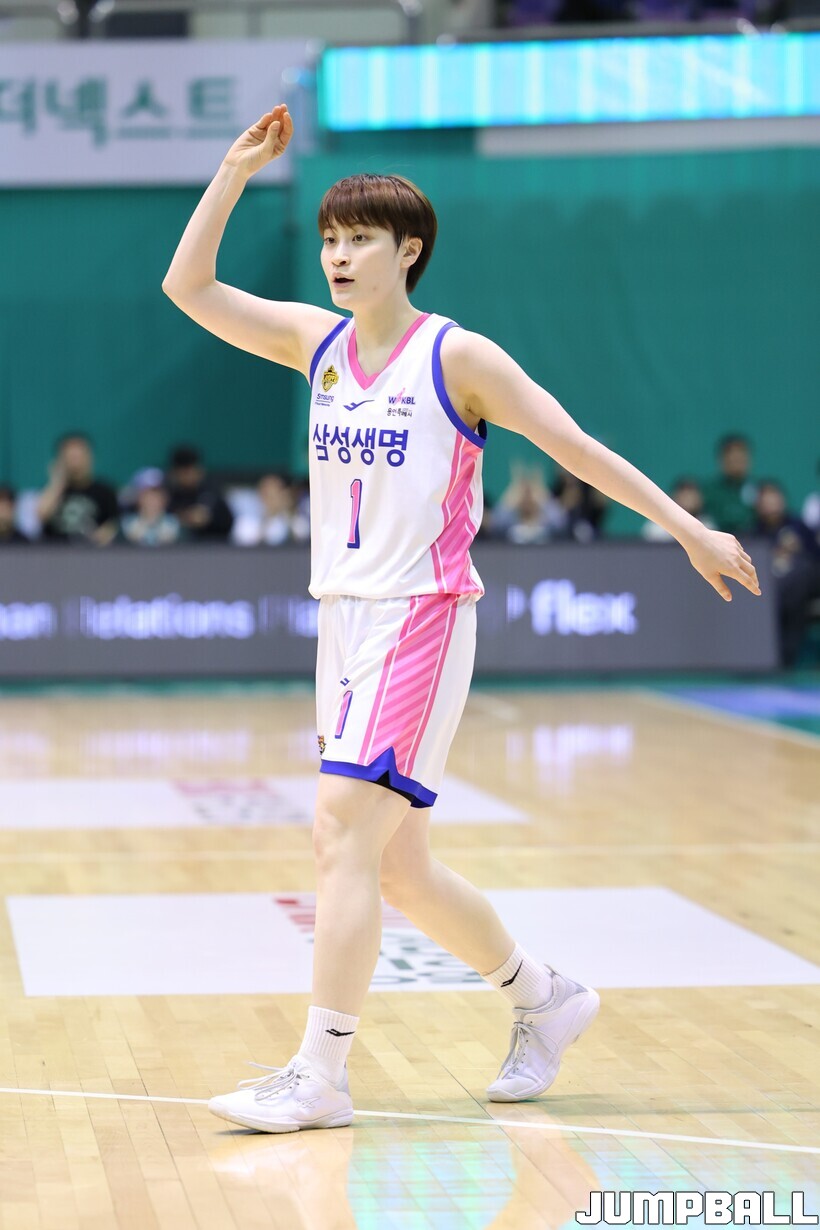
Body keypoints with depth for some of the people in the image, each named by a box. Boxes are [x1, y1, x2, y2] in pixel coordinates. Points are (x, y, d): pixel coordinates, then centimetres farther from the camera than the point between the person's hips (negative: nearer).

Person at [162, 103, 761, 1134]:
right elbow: (188, 287, 6)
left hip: (423, 620, -7)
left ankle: (319, 1076, -13)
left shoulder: (456, 357, -8)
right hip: (343, 622, 7)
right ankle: (545, 1000, 30)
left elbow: (575, 447, -4)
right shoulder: (317, 342, 9)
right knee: (396, 866, 11)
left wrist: (687, 527, -4)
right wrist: (236, 170, 1)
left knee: (343, 833, -16)